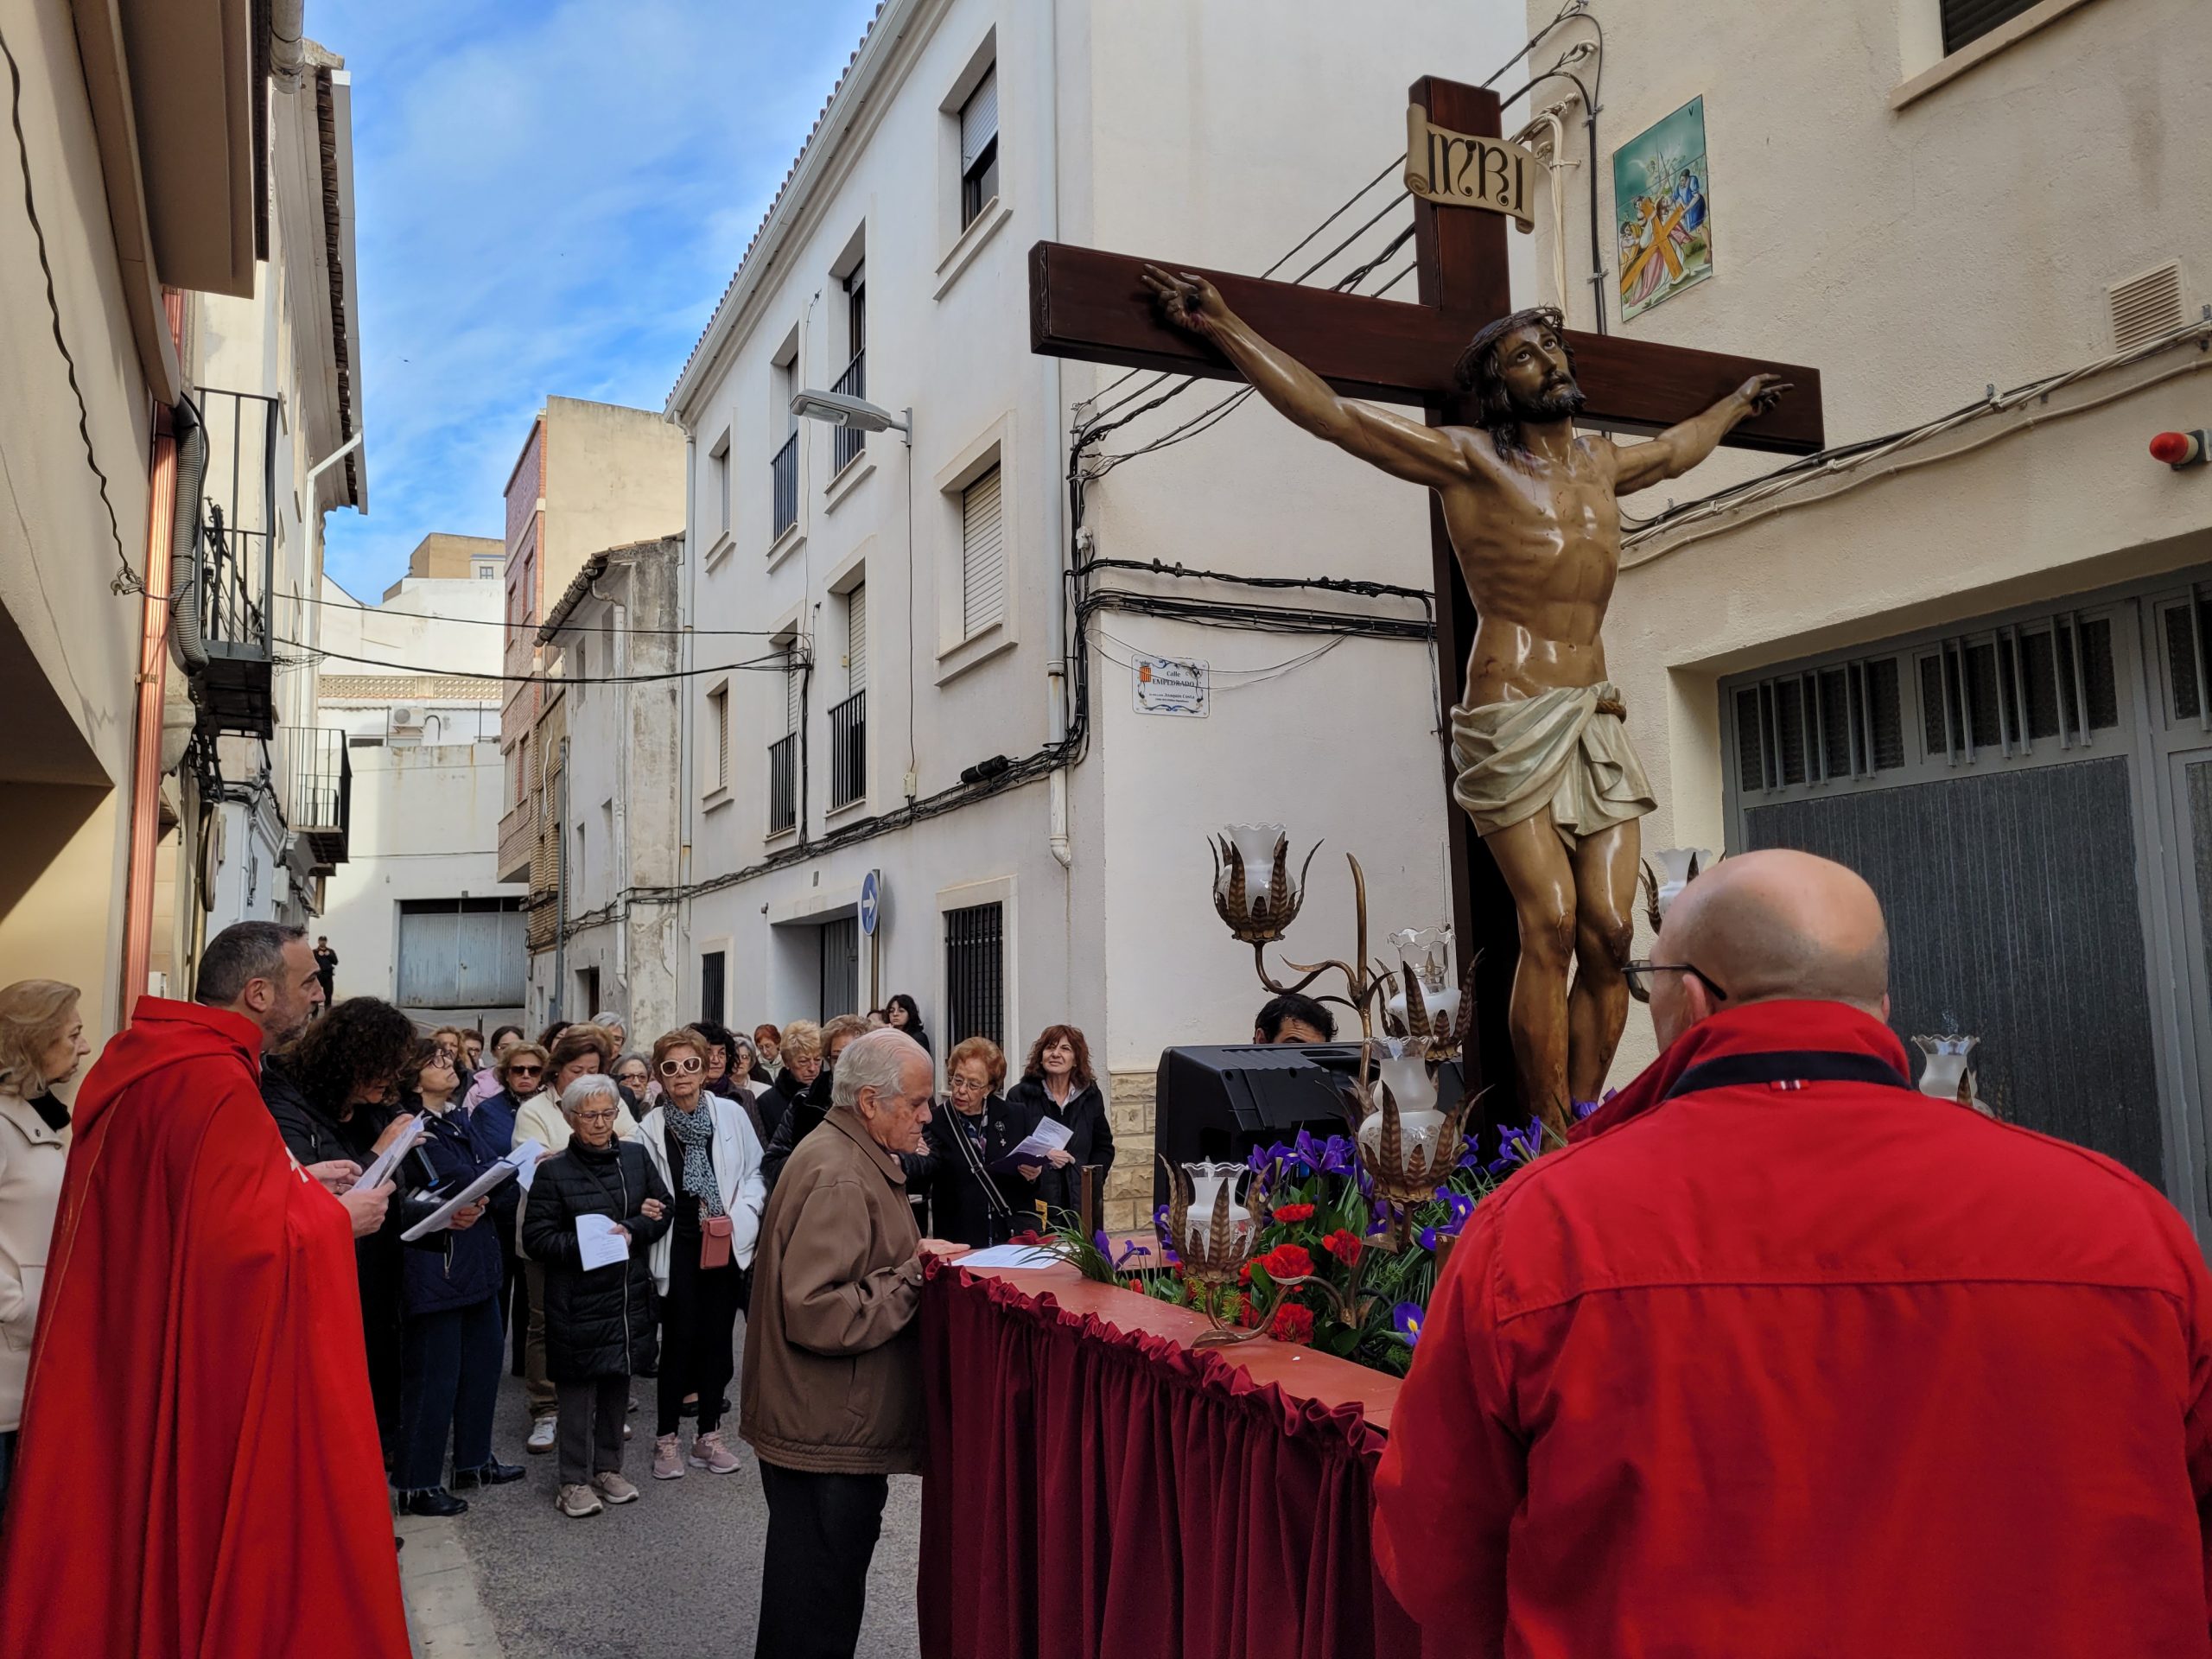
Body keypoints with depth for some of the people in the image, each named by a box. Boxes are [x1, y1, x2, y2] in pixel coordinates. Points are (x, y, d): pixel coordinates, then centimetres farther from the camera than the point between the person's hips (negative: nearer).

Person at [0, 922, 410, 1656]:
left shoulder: (141, 1059, 6)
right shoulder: (216, 1085, -24)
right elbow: (240, 1241, -30)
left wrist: (293, 1179, 10)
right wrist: (331, 1215, -14)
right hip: (205, 1373, -9)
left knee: (128, 1533, 18)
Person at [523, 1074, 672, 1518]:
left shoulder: (636, 1156, 4)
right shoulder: (553, 1171, -7)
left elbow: (662, 1209, 7)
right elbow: (537, 1237, -8)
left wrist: (632, 1231, -11)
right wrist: (584, 1245, -21)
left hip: (629, 1291, 4)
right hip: (577, 1296, -4)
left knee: (618, 1382, 13)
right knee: (578, 1387, 2)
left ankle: (608, 1468, 28)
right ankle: (575, 1480, 15)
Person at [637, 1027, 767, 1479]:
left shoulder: (731, 1114, -1)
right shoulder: (650, 1129, -3)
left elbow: (755, 1173, 5)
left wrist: (741, 1215, -7)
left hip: (726, 1243, 2)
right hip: (678, 1246, -2)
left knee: (717, 1337, 9)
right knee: (679, 1339, -1)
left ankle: (709, 1434, 23)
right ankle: (667, 1438, 16)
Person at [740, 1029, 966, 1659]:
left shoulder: (853, 1159, 11)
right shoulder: (839, 1178, -22)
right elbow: (815, 1313, -28)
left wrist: (914, 1256, 8)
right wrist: (913, 1276, -21)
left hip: (822, 1424, 10)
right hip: (830, 1437, -10)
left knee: (812, 1593, 21)